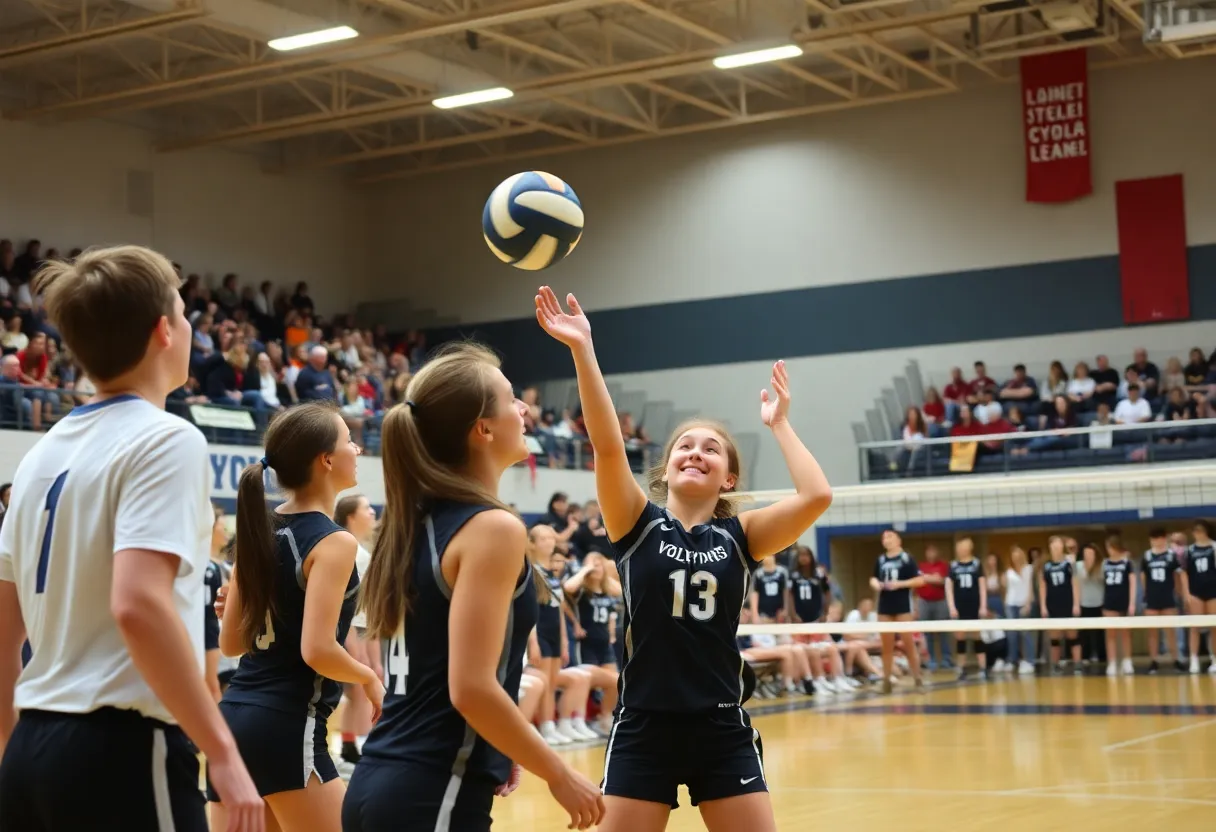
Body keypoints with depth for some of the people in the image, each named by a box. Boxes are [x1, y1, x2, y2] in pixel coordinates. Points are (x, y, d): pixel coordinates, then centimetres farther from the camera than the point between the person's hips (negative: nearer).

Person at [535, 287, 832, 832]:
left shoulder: (741, 536, 3)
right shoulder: (637, 524, 0)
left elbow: (817, 496, -12)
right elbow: (607, 445, -15)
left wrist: (778, 425, 0)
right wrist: (582, 349, -24)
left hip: (721, 730, 1)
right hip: (643, 729, -1)